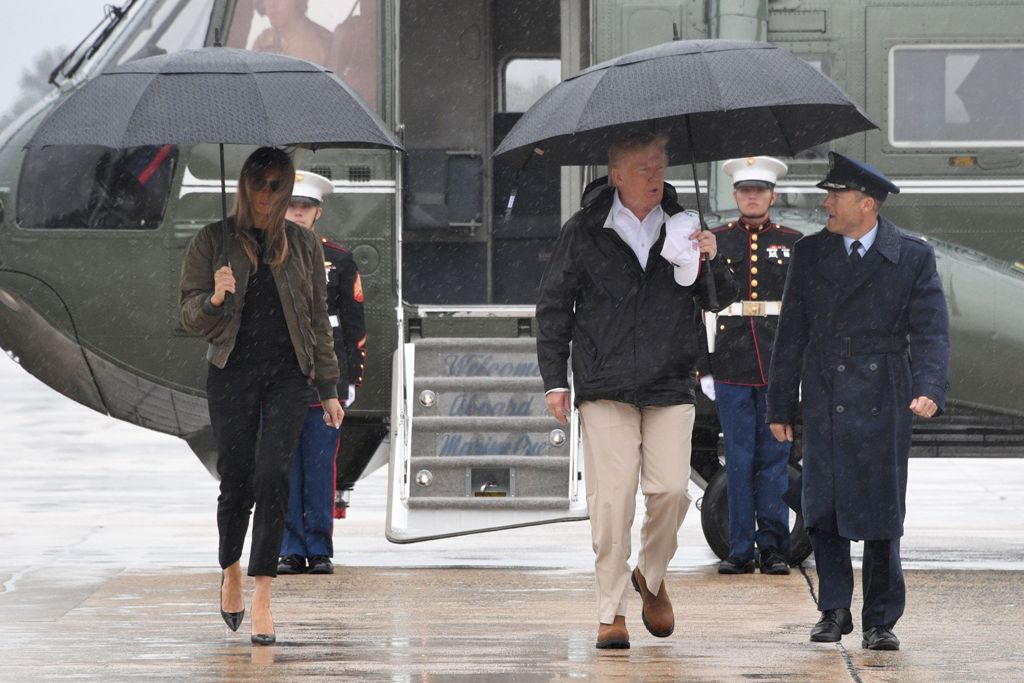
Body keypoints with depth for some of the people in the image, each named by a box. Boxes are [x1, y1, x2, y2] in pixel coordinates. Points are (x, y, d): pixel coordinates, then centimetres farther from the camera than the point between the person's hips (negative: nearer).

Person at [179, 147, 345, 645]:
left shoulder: (302, 244, 10)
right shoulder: (212, 242, 4)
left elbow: (319, 319, 13)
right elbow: (190, 315, 3)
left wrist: (328, 388, 10)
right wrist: (215, 299, -20)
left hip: (286, 374, 1)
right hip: (231, 374, -1)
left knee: (273, 477, -13)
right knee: (237, 482, -2)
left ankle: (262, 595, -13)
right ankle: (231, 567, 27)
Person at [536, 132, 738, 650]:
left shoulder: (681, 228, 9)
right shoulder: (584, 233, 3)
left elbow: (723, 300, 15)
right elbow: (552, 308, 7)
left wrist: (711, 263, -7)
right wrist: (555, 379, 2)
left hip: (670, 387, 2)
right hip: (605, 388, -2)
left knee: (671, 490, -6)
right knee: (611, 498, -7)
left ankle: (652, 575, 22)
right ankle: (612, 611, 1)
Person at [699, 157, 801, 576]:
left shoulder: (793, 244, 9)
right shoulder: (715, 242, 8)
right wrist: (704, 367, 2)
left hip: (779, 368, 0)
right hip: (731, 368, 0)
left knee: (775, 460, 1)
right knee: (739, 461, 1)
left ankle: (773, 548, 6)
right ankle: (741, 550, 5)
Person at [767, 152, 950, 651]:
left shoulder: (913, 257, 0)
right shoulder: (809, 253, 8)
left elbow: (930, 330, -5)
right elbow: (791, 333, 11)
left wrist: (929, 389, -21)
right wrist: (780, 405, 8)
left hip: (880, 403, -2)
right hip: (823, 400, 3)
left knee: (880, 516, 0)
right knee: (822, 511, 0)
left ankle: (880, 622, 9)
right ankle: (834, 610, 14)